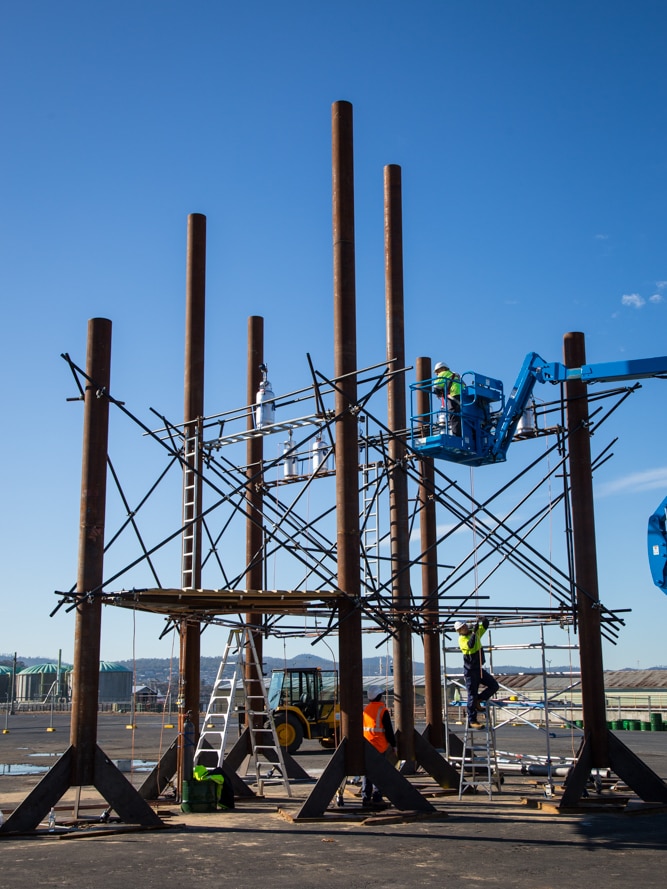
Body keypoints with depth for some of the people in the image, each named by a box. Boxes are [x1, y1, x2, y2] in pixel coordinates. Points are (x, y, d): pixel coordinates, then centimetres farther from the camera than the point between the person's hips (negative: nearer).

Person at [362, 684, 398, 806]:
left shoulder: (365, 709, 8)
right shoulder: (383, 710, -10)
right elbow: (389, 730, -10)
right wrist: (393, 745, -1)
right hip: (380, 746, -5)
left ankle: (365, 798, 10)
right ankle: (377, 798, -1)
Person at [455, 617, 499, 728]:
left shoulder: (477, 632, 5)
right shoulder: (462, 639, -15)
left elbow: (485, 625, 5)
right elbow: (470, 645, -35)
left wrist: (484, 620, -16)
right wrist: (473, 632, -37)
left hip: (479, 669, 7)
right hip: (470, 671, -7)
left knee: (494, 686, 1)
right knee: (472, 695, -4)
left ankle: (478, 700, 14)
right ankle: (472, 720, 3)